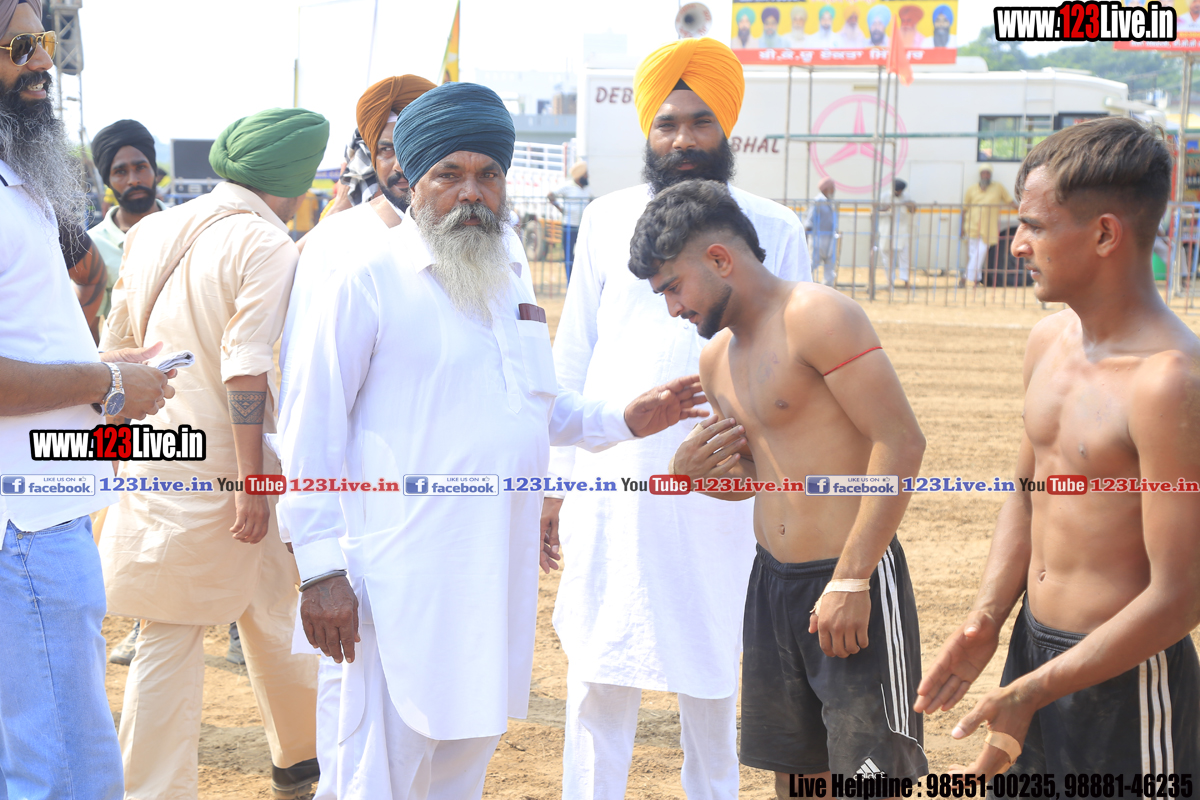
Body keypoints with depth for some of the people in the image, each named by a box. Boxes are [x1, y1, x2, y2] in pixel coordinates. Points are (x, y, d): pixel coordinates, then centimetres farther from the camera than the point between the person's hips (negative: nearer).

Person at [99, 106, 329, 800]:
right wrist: (253, 479, -18)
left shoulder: (154, 232, 8)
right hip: (224, 465, -5)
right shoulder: (266, 245, -12)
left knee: (167, 635, 8)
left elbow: (115, 342, 15)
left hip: (152, 459, 5)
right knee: (274, 614, 15)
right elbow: (246, 372, -19)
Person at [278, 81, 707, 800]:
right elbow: (312, 435, -9)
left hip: (500, 571, 7)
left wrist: (623, 419, 11)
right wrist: (321, 568, -14)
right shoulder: (367, 282, -8)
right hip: (405, 575, -7)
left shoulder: (511, 273, 14)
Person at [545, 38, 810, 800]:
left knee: (711, 673, 7)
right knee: (598, 671, 4)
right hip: (610, 482, 1)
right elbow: (574, 357, 10)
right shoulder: (608, 220, 6)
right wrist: (556, 477, 6)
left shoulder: (774, 230, 2)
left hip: (719, 489, -1)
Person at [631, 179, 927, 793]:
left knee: (869, 773, -7)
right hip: (772, 583, 8)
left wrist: (851, 580, -21)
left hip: (855, 583, -8)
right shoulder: (716, 357, 14)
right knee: (793, 773, 13)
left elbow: (900, 443, -19)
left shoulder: (816, 316, -13)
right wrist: (692, 473, 1)